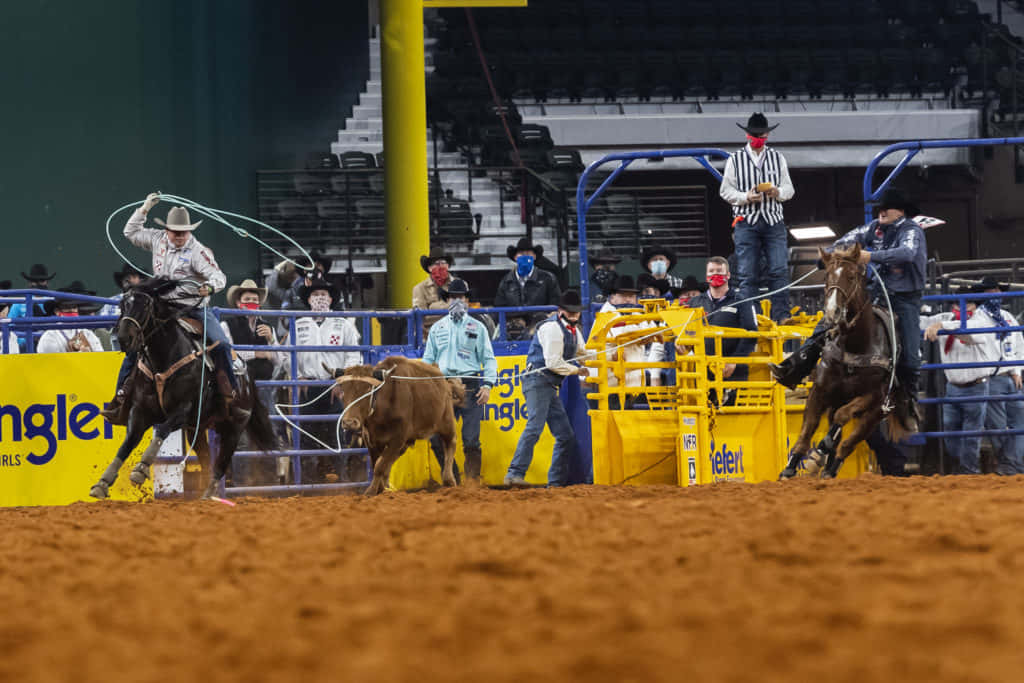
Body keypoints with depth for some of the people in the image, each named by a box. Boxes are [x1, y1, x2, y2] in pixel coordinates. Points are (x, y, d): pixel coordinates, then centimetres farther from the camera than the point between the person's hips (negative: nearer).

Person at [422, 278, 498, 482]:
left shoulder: (477, 328, 9)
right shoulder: (438, 328, 16)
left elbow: (489, 359, 7)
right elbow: (428, 359, 19)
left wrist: (487, 385, -6)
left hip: (470, 387, -2)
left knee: (471, 440, -7)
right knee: (437, 438, -3)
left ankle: (473, 480, 0)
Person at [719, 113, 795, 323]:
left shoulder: (777, 158, 14)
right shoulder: (735, 159, 6)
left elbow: (789, 189, 14)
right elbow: (725, 191, 4)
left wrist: (778, 192, -9)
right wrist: (746, 197, -14)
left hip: (773, 221, 2)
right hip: (746, 222, -2)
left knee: (779, 270, -8)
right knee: (748, 274, -3)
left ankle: (781, 314, -8)